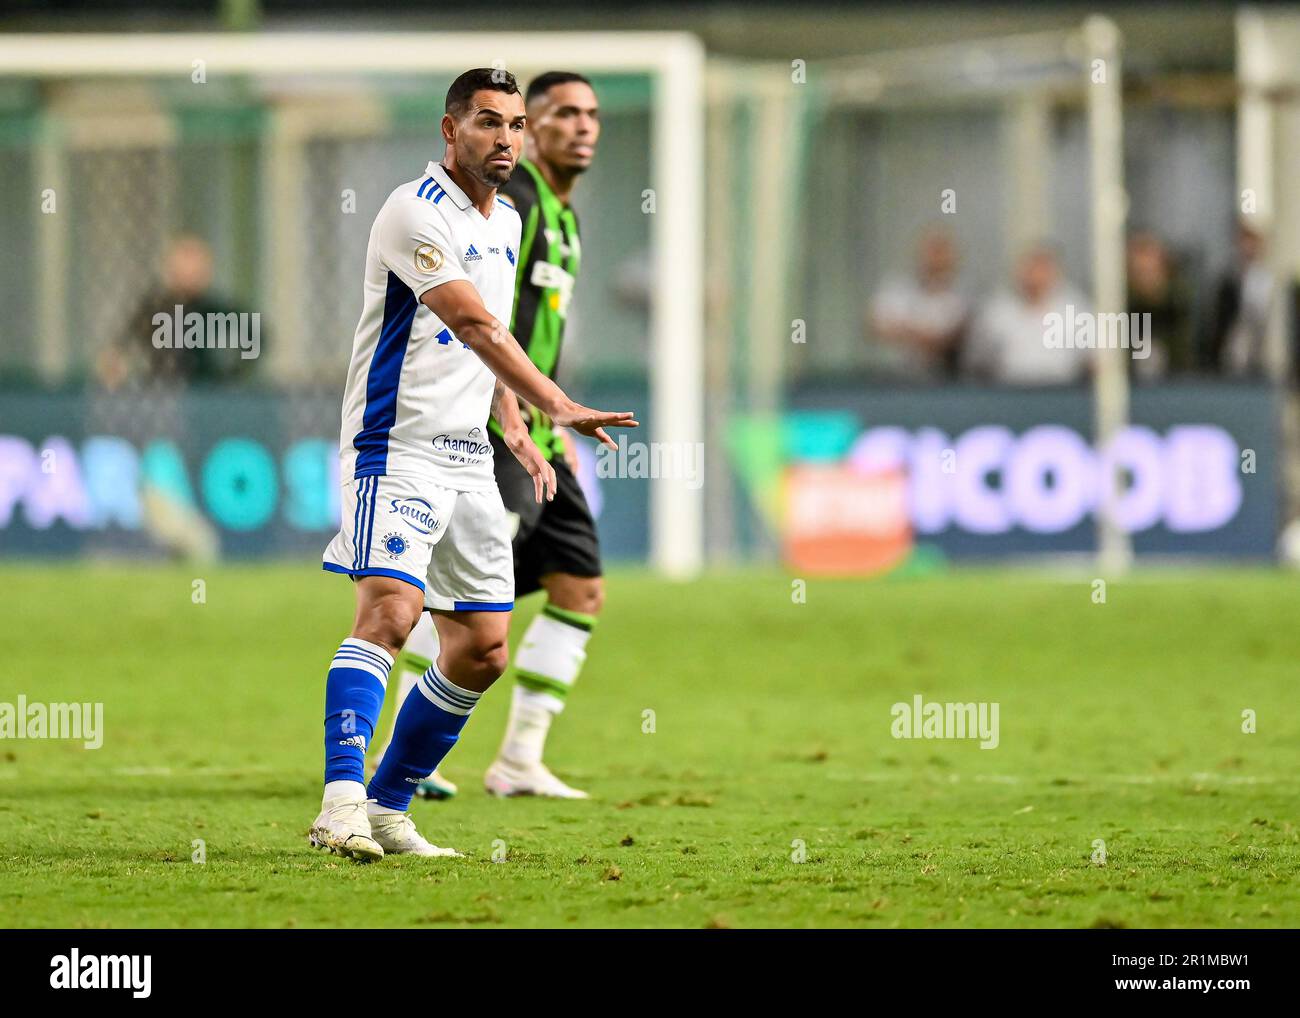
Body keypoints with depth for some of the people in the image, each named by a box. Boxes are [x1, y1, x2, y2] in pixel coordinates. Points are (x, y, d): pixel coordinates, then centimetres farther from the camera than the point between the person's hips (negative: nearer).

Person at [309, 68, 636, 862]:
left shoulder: (506, 222, 15)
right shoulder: (416, 212, -14)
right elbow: (474, 324, -26)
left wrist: (514, 428, 15)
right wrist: (558, 404, -36)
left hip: (468, 460, 9)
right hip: (397, 447, -9)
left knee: (483, 652, 7)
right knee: (390, 610, -25)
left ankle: (388, 808, 17)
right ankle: (342, 802, -34)